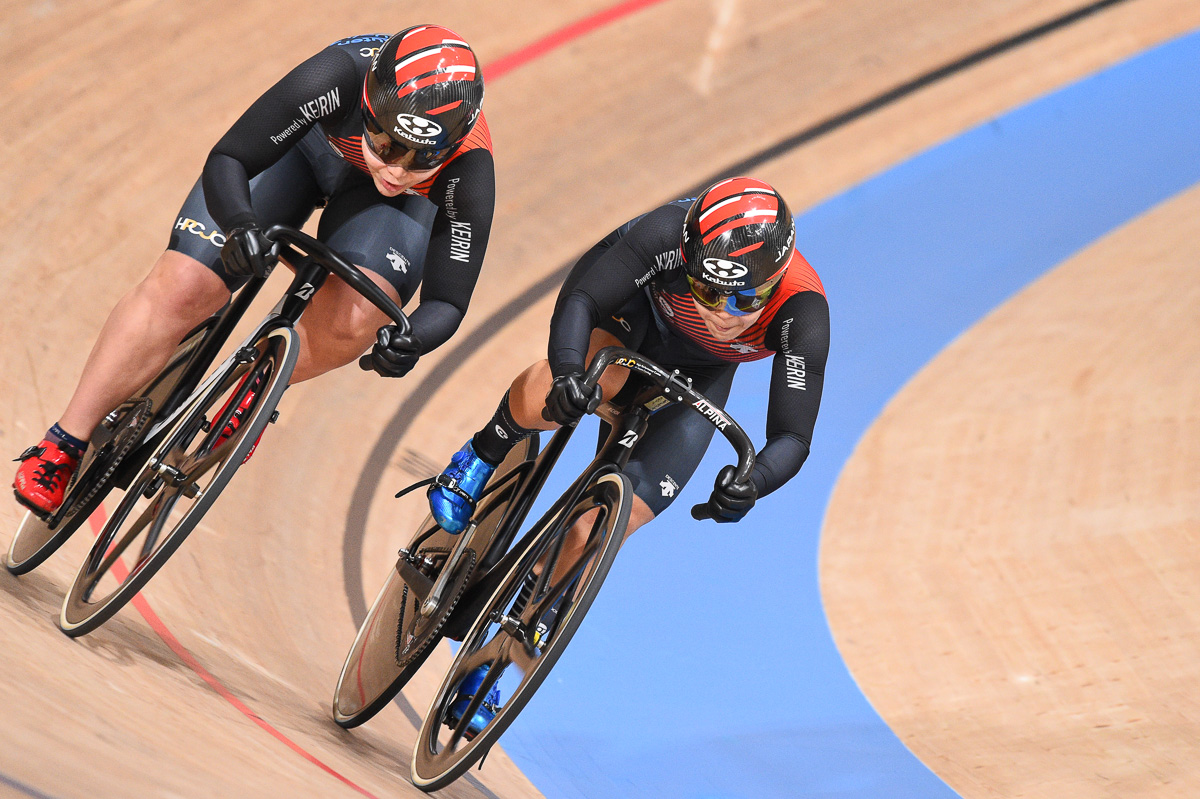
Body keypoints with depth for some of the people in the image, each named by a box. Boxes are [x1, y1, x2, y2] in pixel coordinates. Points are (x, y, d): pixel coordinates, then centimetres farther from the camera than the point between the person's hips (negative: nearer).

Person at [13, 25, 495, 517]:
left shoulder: (469, 170, -39)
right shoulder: (337, 79, -42)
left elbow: (447, 300, -32)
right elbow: (226, 162, -35)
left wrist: (413, 338, -54)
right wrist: (240, 223, -56)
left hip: (396, 204, 0)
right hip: (311, 139, 0)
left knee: (350, 323, -28)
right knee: (183, 288, -15)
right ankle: (63, 448, -1)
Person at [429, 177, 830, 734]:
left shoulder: (802, 313, -38)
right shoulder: (670, 235, -40)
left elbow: (792, 438, -37)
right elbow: (579, 300, -38)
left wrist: (752, 481, -59)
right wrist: (568, 369, -60)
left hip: (697, 373, 1)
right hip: (634, 307, -1)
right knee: (568, 388, -37)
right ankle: (485, 453, -1)